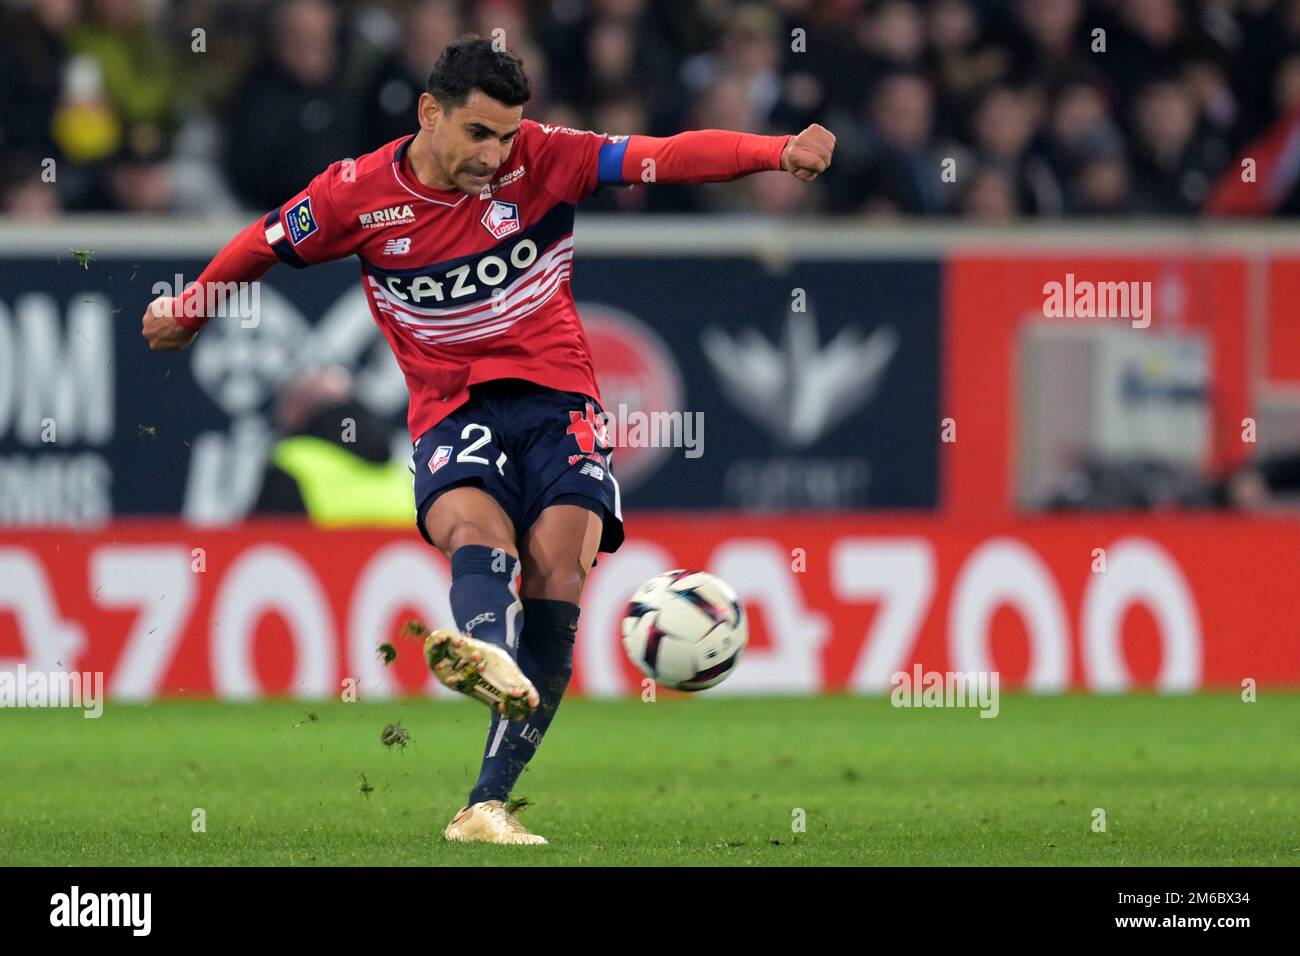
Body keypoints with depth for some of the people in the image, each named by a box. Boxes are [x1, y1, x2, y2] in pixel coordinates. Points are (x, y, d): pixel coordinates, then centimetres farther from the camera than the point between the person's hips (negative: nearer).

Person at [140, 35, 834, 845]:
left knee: (556, 568, -19)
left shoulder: (544, 158, -2)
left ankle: (489, 804, -20)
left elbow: (668, 156, -11)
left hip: (557, 398, 1)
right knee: (474, 527, -33)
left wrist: (778, 151, -26)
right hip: (453, 411, -1)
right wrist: (190, 310, 31)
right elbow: (265, 245, 16)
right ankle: (488, 652, -70)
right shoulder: (360, 194, -2)